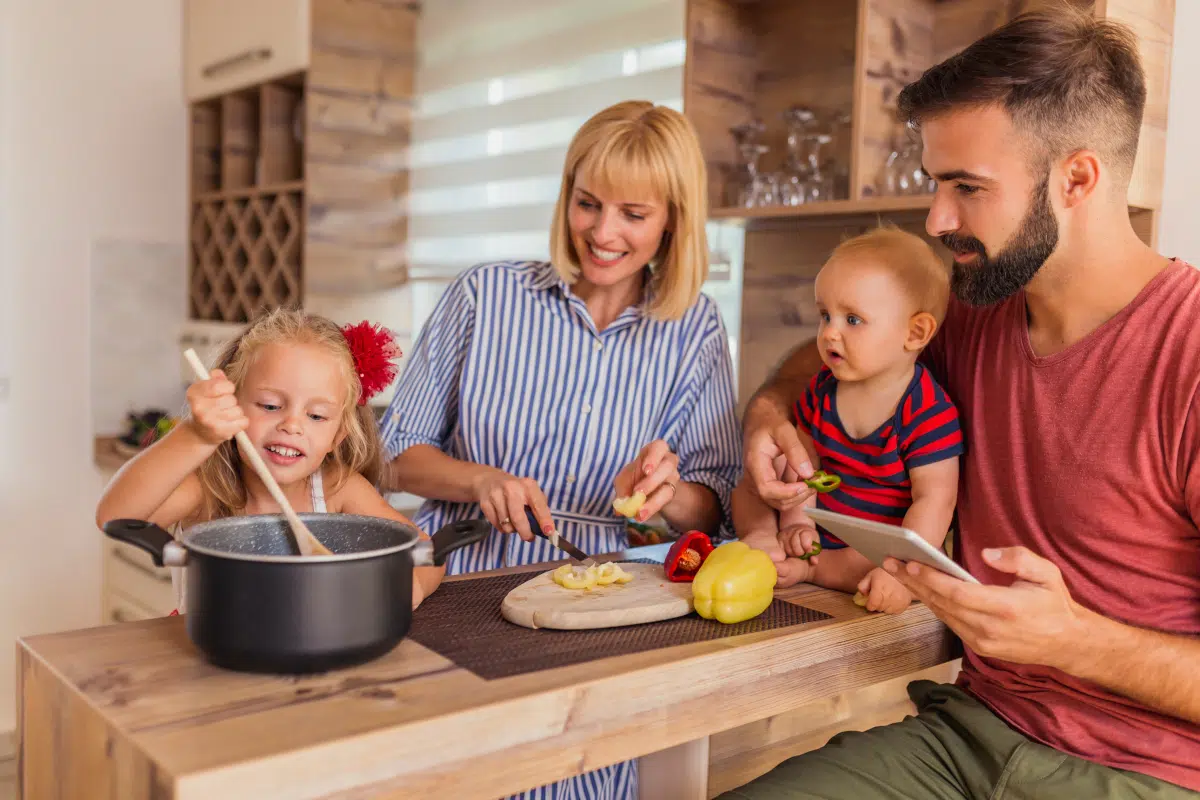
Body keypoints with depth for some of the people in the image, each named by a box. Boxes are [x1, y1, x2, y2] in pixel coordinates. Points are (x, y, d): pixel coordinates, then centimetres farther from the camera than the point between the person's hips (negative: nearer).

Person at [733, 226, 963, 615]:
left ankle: (807, 570, -21)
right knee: (748, 486, 11)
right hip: (818, 531, 6)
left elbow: (934, 499, -25)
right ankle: (761, 538, -15)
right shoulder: (822, 389, -1)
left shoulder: (930, 413, -21)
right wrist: (796, 523, -6)